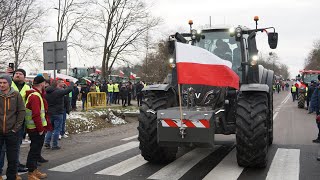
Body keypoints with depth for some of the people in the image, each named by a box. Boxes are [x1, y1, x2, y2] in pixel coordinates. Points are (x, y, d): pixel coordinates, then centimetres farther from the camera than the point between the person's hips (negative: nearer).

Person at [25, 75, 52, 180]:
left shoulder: (37, 94, 14)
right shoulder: (35, 96, -20)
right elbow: (36, 115, -26)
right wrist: (40, 129, -20)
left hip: (37, 128, 11)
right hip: (36, 129, -11)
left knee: (36, 149, 19)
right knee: (35, 150, -3)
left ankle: (35, 170, 31)